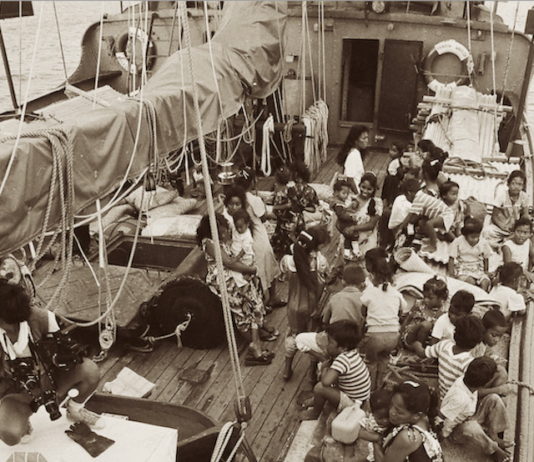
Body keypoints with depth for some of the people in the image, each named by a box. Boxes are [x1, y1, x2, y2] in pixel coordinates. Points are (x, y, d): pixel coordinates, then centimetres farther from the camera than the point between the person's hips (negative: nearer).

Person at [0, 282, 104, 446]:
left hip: (49, 378, 2)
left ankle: (75, 410, 8)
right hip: (17, 393, -2)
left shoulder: (41, 318, -23)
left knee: (89, 370, -26)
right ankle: (22, 420, 10)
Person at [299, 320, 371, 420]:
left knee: (319, 387, -23)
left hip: (351, 403, -10)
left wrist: (324, 371, -20)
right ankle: (316, 400, 31)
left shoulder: (343, 359, -32)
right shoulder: (352, 352, -4)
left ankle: (315, 413, 8)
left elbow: (326, 381, -41)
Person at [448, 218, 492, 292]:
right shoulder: (458, 242, -8)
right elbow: (451, 258, -6)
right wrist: (451, 274, -11)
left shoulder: (483, 243, -1)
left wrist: (486, 271, 9)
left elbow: (486, 258, 13)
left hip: (478, 270, 3)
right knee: (471, 281, -33)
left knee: (485, 282, -26)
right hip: (463, 269, -3)